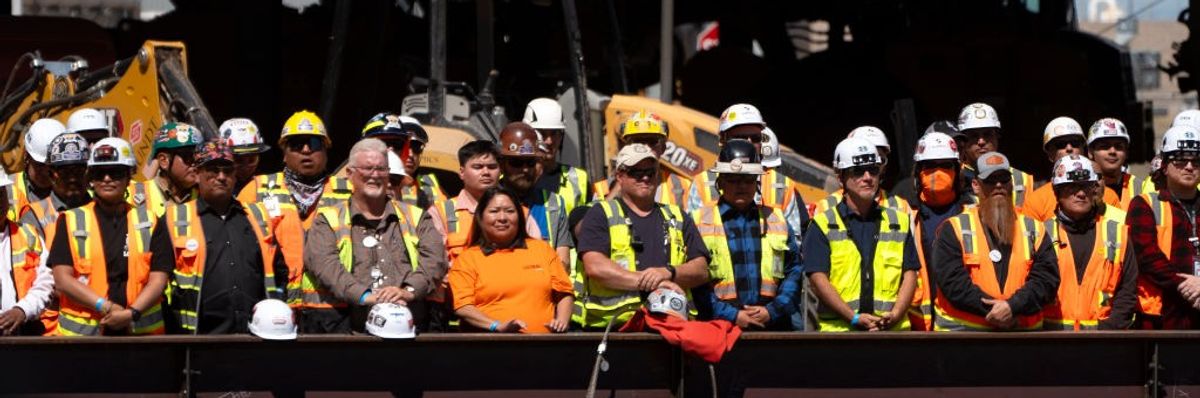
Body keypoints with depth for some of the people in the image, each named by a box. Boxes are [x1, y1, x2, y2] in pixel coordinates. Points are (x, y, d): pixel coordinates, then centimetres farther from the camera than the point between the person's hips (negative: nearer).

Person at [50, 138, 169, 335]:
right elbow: (62, 279, -1)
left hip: (141, 332, 1)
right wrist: (106, 307, -11)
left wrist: (132, 313, -13)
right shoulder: (71, 221, 8)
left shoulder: (149, 221, 11)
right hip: (82, 333, -1)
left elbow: (158, 279, 4)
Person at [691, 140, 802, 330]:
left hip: (773, 325, 2)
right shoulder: (701, 222, 7)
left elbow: (794, 271, 14)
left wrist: (772, 311, -2)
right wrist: (731, 315, -10)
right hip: (720, 327, -2)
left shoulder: (776, 220, 18)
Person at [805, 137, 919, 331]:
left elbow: (910, 274, 11)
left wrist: (895, 315, -7)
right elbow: (818, 277, -3)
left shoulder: (899, 221, 17)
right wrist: (854, 318, -13)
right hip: (839, 329, -2)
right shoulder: (823, 225, 7)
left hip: (893, 330, 3)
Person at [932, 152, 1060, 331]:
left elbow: (1047, 278, 0)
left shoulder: (1034, 230, 12)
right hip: (963, 329, -3)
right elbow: (951, 279, -8)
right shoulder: (954, 229, 4)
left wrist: (1013, 306, -16)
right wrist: (992, 309, -15)